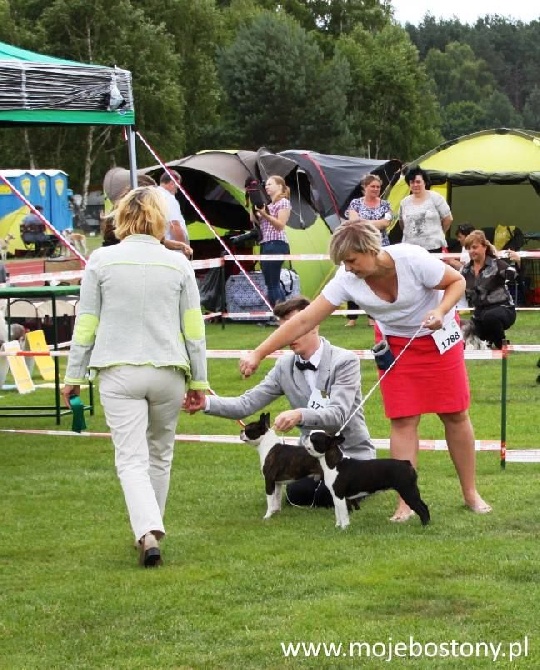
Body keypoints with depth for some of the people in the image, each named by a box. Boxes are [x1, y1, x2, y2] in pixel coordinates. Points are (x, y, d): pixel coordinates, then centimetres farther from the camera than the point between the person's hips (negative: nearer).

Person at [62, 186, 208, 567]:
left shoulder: (101, 261, -1)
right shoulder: (177, 264, 3)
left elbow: (86, 324, 1)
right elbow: (194, 327, 6)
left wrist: (74, 375, 10)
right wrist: (198, 379, 14)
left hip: (119, 373, -2)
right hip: (168, 372, 2)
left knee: (131, 459, -4)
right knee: (160, 455, 18)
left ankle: (148, 533, -23)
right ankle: (151, 530, 28)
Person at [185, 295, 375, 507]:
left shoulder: (345, 361, -16)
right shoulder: (286, 365, 0)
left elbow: (338, 415, -28)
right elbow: (247, 403, -4)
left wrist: (301, 415, -47)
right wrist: (206, 403, -21)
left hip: (351, 452, -4)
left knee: (323, 497, -25)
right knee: (297, 494, -21)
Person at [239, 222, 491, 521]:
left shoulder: (412, 259, -31)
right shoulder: (347, 280, -23)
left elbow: (457, 282, -15)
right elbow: (304, 320, -23)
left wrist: (441, 310, -34)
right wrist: (258, 354, -27)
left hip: (438, 337, -2)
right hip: (396, 344, 2)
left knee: (455, 415, 3)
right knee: (403, 420, -7)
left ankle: (471, 494, 16)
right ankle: (405, 502, -4)